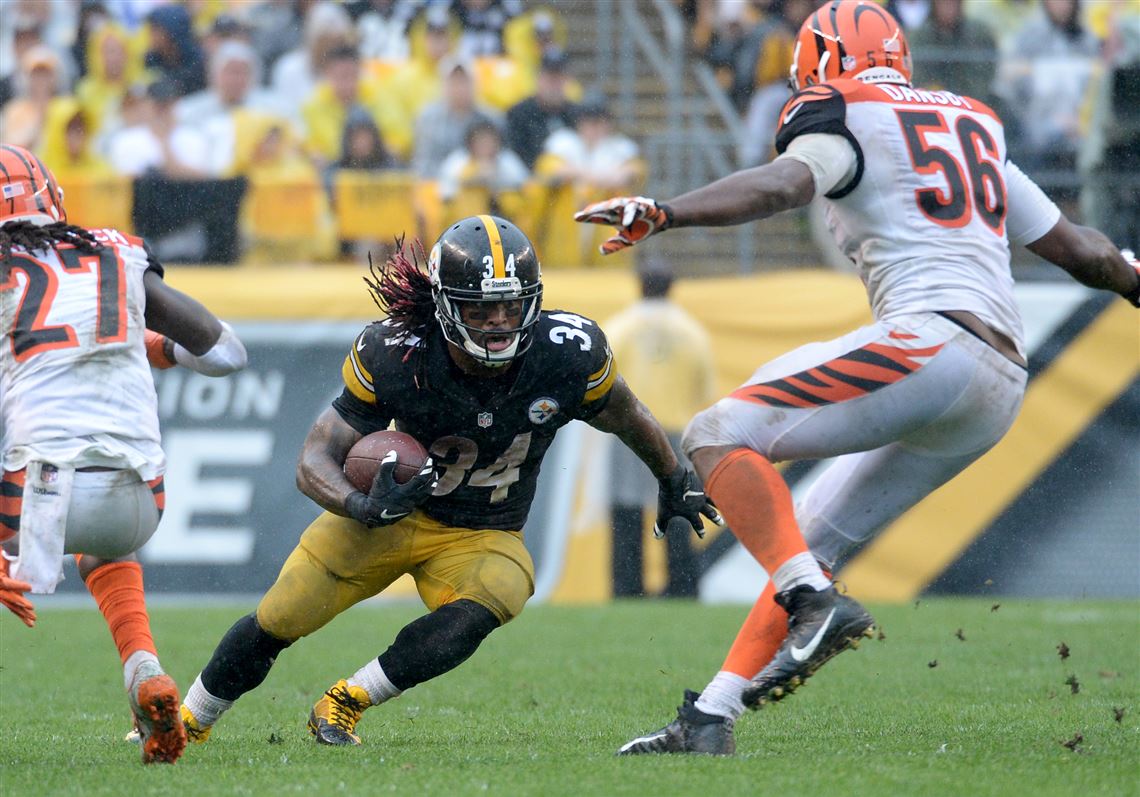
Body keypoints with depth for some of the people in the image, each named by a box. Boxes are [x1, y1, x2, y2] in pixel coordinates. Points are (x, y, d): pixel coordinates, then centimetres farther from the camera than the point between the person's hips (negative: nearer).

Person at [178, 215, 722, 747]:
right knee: (274, 625, -1)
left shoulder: (570, 356, -23)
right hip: (392, 511, 0)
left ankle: (343, 705, -13)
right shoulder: (396, 358, -26)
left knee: (464, 626, -33)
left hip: (483, 539, 0)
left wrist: (676, 483, 17)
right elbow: (315, 461, -21)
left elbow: (625, 417, 1)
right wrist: (365, 507, -42)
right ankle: (186, 724, 27)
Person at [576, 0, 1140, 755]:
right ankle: (709, 719, 9)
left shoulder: (845, 119, 4)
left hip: (931, 340, -9)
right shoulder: (973, 130, 28)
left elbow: (782, 184, -18)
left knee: (720, 436, -10)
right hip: (999, 391, 9)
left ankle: (814, 602, -27)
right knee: (811, 538, 14)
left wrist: (660, 212, -30)